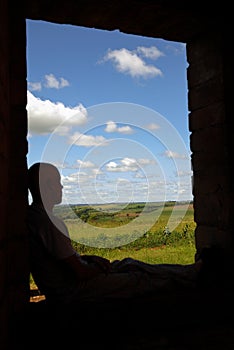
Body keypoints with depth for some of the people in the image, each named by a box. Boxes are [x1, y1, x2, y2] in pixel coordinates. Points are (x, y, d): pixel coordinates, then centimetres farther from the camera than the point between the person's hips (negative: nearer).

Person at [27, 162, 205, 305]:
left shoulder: (33, 216, 6)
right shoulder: (47, 221, -26)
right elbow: (80, 273, -24)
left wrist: (90, 258, 6)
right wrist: (101, 269, -4)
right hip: (71, 291, -10)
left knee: (129, 264, 14)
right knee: (143, 279, -1)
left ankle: (190, 271, 24)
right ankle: (193, 274, 19)